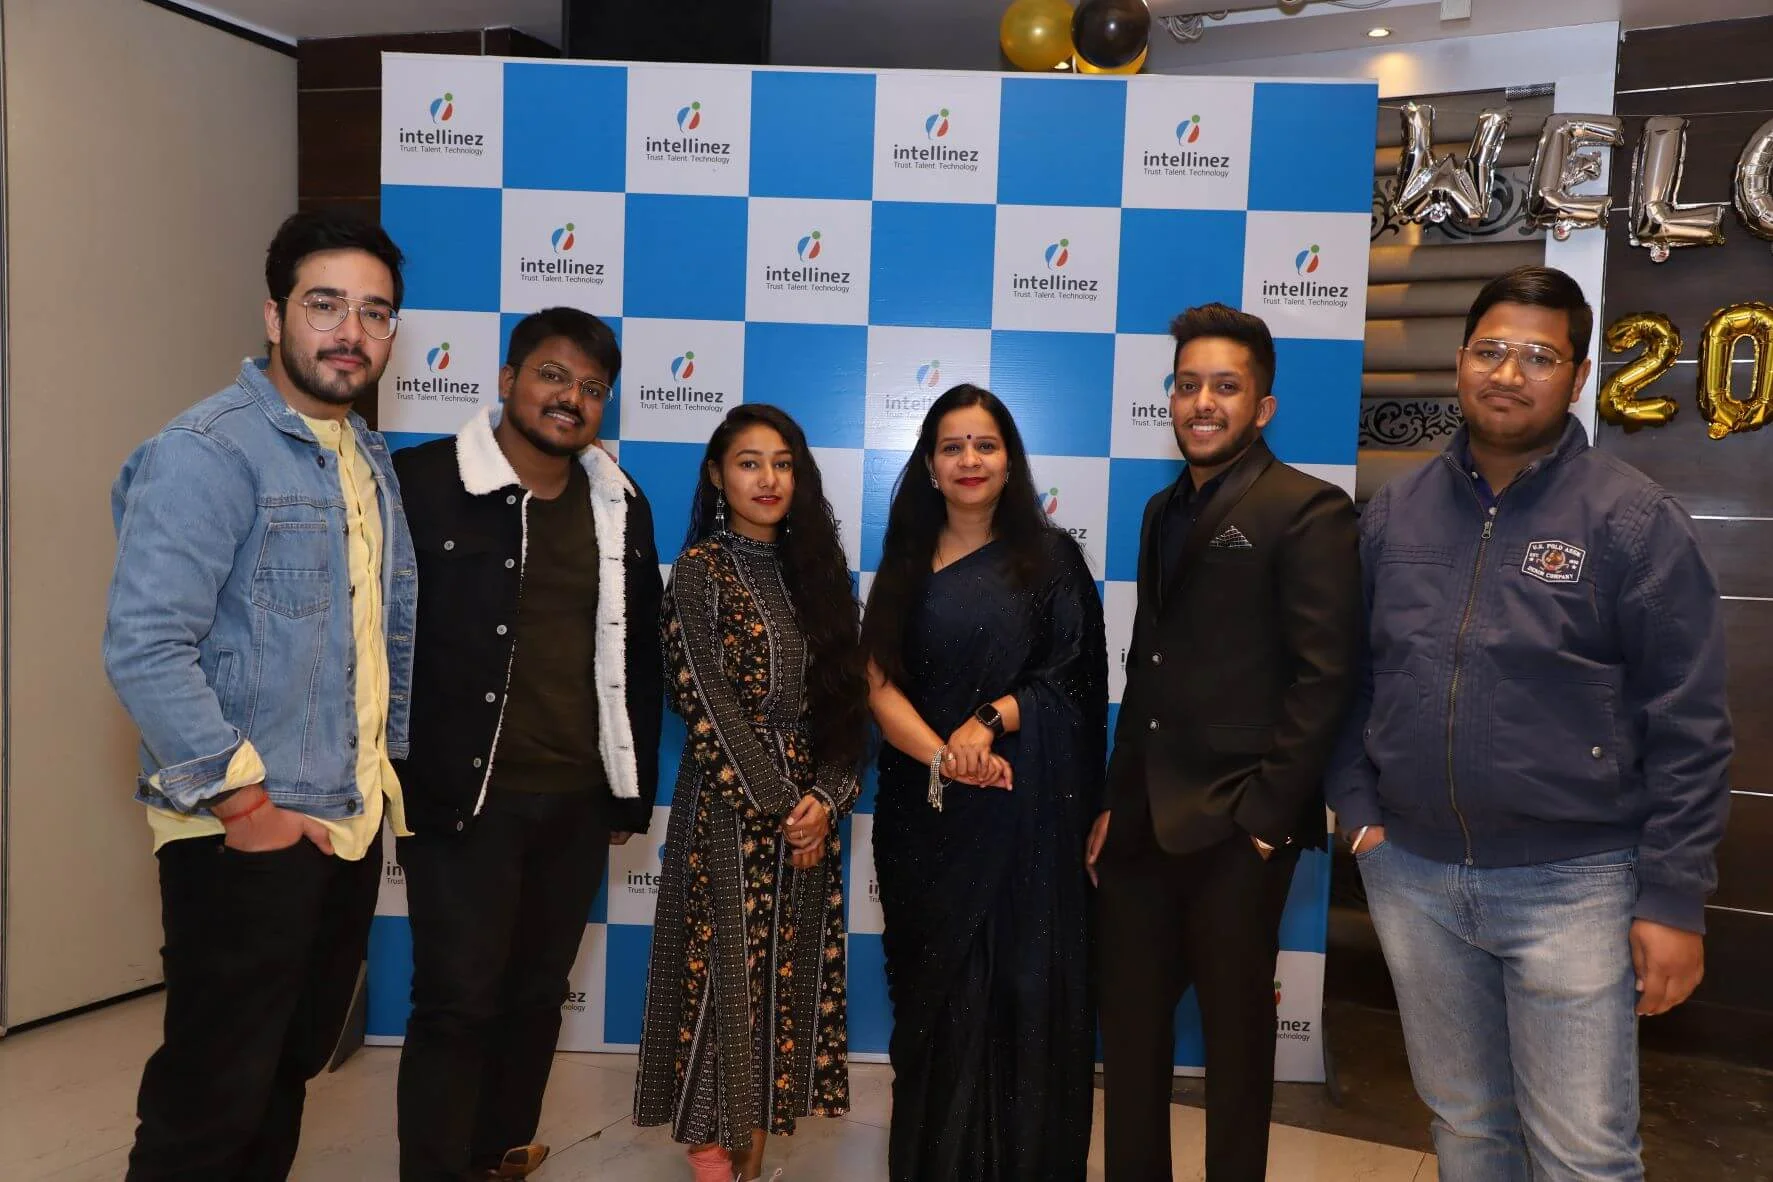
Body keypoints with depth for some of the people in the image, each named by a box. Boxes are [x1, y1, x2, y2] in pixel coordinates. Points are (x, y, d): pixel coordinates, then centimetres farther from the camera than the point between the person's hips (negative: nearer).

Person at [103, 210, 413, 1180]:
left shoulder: (369, 461, 11)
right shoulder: (207, 450, -13)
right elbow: (144, 647, -21)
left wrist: (386, 762, 11)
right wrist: (244, 802, -19)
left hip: (351, 827, 7)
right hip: (246, 838, -7)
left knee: (289, 1071, 19)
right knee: (211, 1099, 6)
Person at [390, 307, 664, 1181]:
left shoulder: (621, 506, 7)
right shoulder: (424, 480, -7)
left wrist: (631, 789, 12)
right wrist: (388, 773, -8)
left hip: (577, 802, 5)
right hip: (463, 796, -5)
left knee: (537, 997, 18)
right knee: (457, 1003, 2)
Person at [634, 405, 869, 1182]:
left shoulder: (812, 567, 9)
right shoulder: (700, 569, -4)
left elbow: (846, 697, 5)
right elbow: (704, 703, -11)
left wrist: (825, 798, -7)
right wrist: (777, 804, -12)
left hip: (809, 809, 5)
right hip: (729, 808, -4)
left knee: (789, 980, 9)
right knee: (727, 980, 2)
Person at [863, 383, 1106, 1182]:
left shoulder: (1050, 556, 2)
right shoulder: (906, 563, 8)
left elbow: (1074, 678, -3)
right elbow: (879, 682, -1)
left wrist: (993, 720, -19)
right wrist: (942, 758, -18)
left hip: (1026, 808, -2)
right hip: (924, 809, 2)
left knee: (1022, 986, 3)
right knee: (935, 992, 9)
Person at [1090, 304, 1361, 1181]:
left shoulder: (1309, 510, -8)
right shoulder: (1164, 510, 14)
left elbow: (1324, 677, -14)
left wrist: (1266, 814, -16)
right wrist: (1116, 801, 11)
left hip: (1234, 828, -6)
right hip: (1145, 820, 6)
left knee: (1235, 1035, 11)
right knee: (1129, 1026, 16)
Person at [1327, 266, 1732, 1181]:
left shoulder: (1631, 519, -7)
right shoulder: (1395, 512, 5)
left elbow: (1687, 726, -8)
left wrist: (1673, 900, -9)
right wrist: (1358, 808, 1)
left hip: (1573, 883, -3)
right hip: (1411, 875, 4)